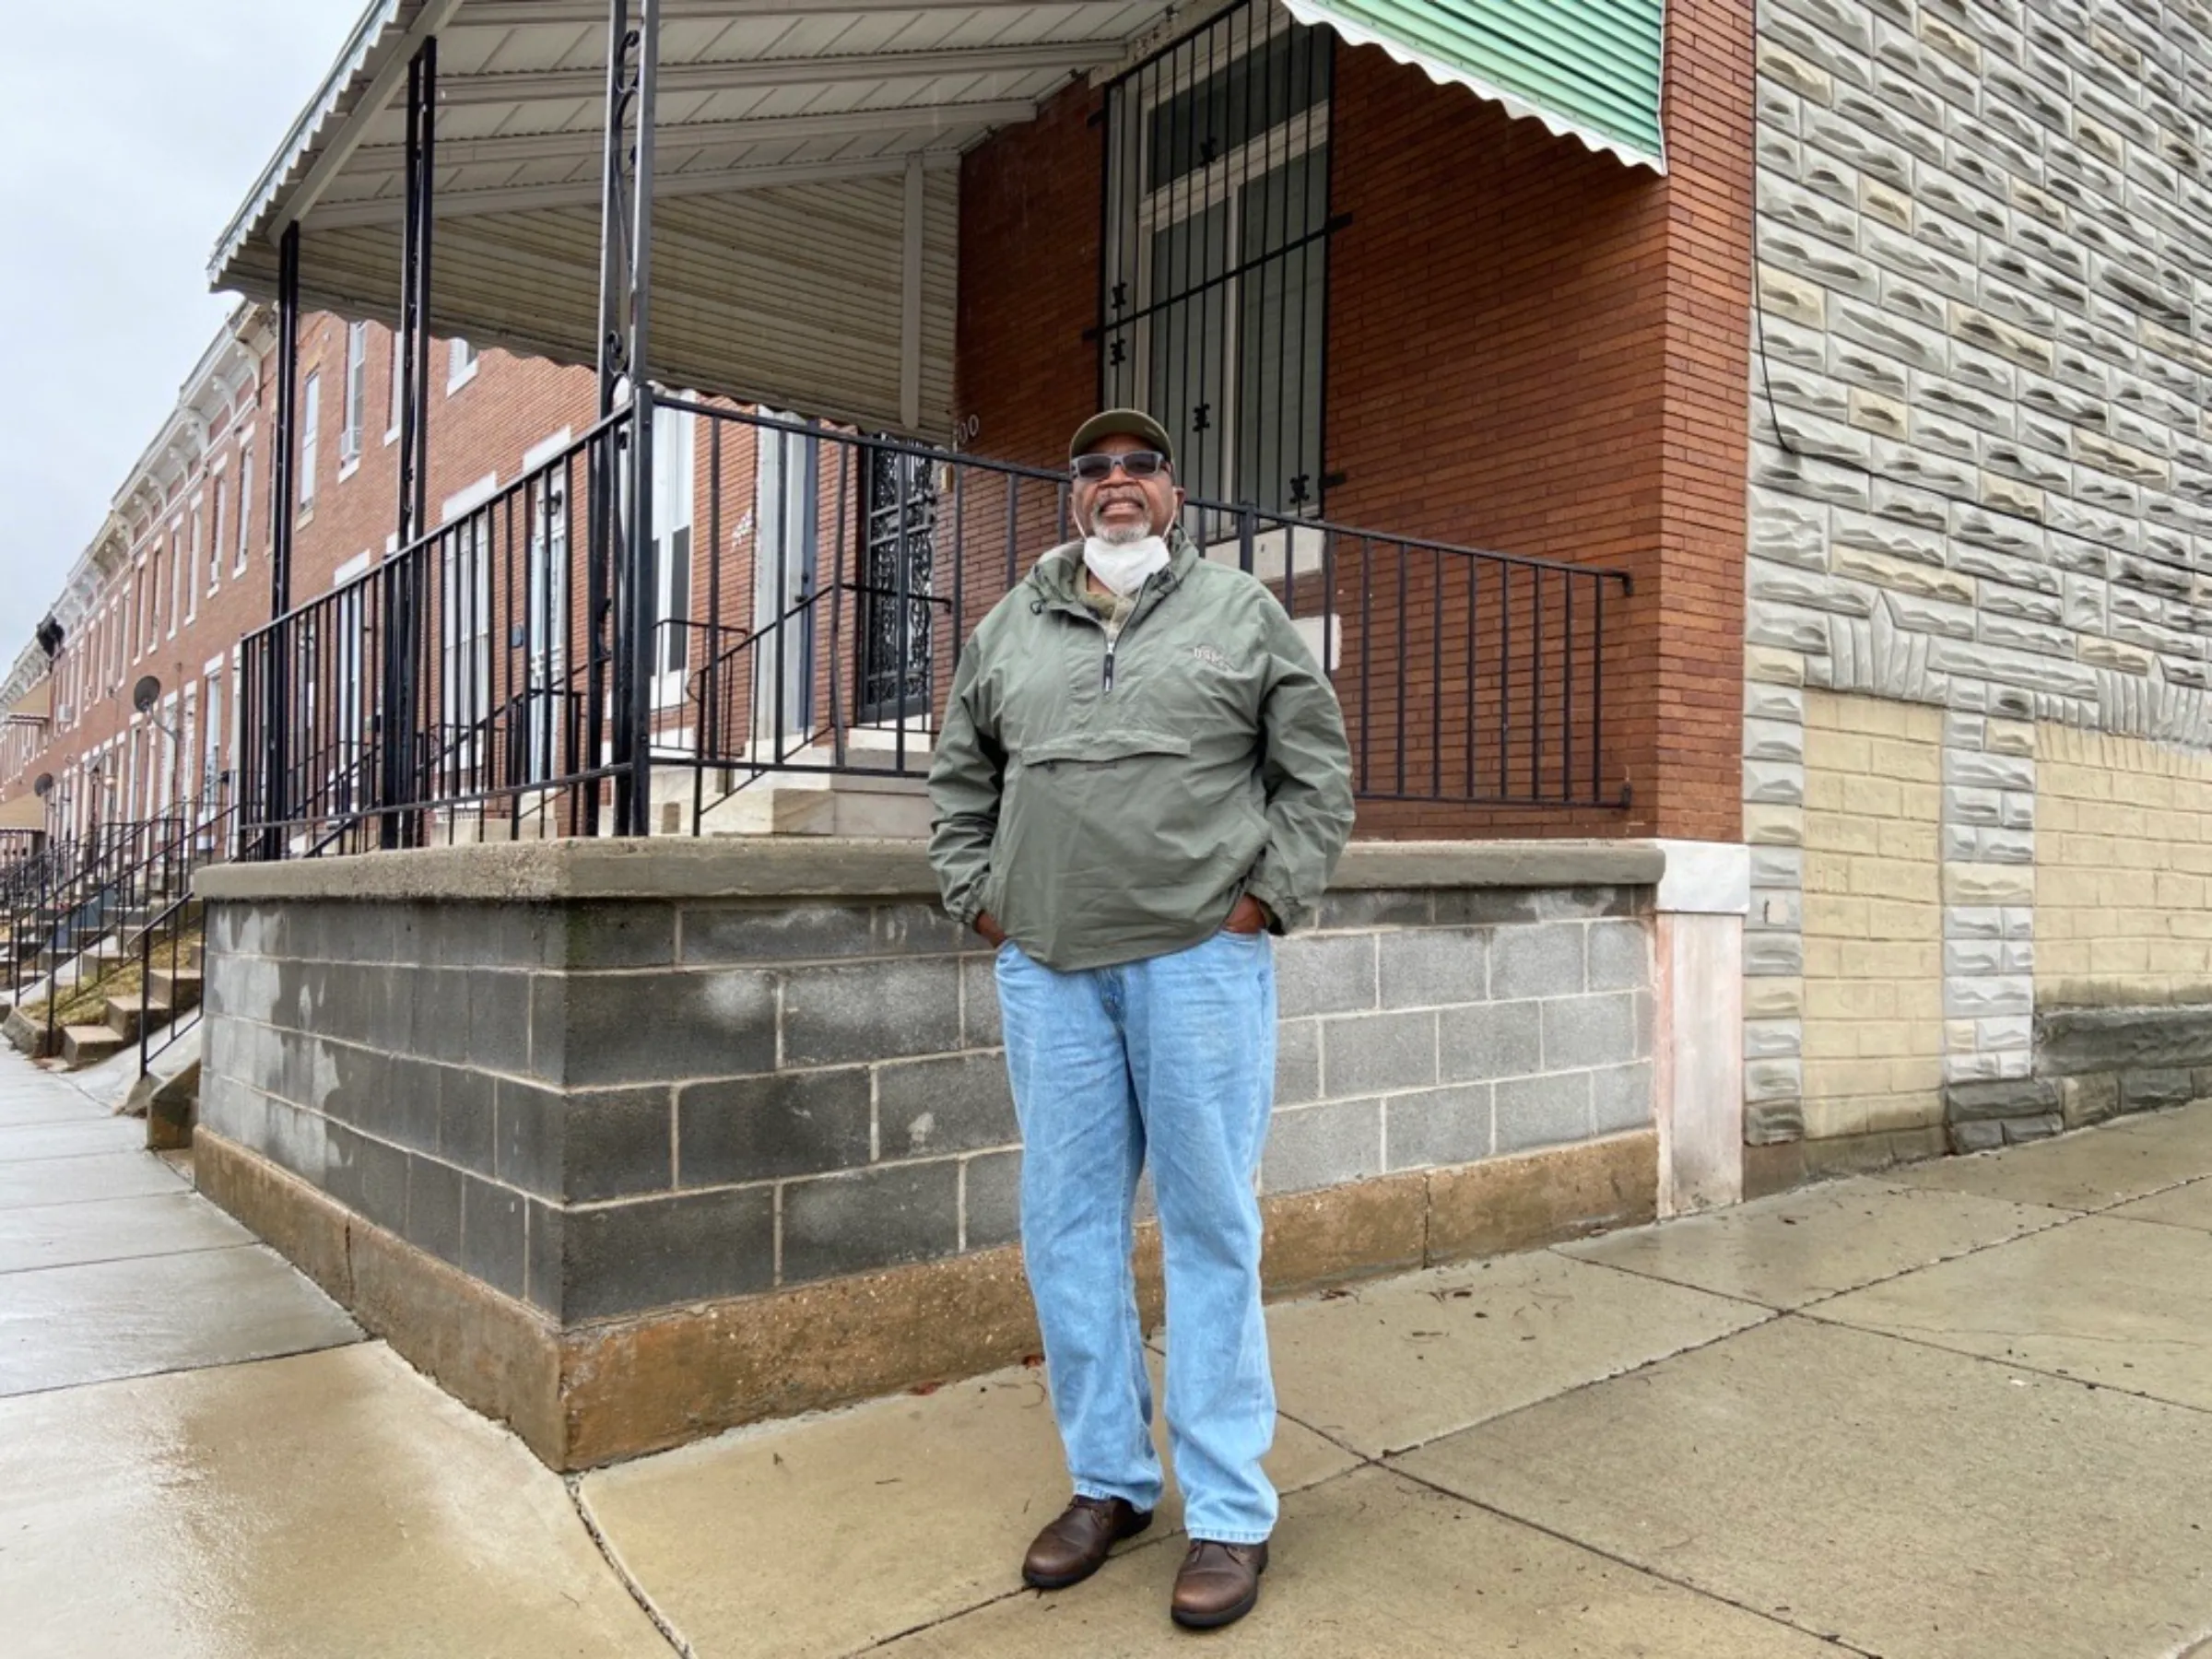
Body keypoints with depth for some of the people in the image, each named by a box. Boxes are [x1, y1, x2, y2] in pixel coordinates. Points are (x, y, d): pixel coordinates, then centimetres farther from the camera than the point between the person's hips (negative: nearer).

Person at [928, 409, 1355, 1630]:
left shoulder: (1239, 612, 6)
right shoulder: (1009, 628, 15)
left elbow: (1317, 771, 6)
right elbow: (960, 781, 21)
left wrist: (1268, 897, -3)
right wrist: (980, 900, 10)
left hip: (1200, 962, -3)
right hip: (1047, 969, 4)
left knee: (1210, 1230, 2)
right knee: (1068, 1229, 9)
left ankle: (1229, 1513, 14)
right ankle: (1107, 1480, 26)